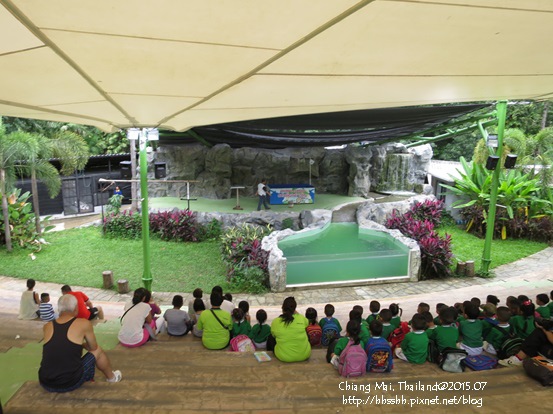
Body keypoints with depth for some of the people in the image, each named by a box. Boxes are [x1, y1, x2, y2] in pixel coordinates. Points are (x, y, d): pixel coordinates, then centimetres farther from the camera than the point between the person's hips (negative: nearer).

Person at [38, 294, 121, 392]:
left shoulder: (47, 326, 4)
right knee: (97, 350, 19)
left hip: (45, 384, 4)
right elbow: (93, 347, 10)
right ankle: (112, 377, 42)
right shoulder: (83, 324, -8)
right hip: (70, 383, -4)